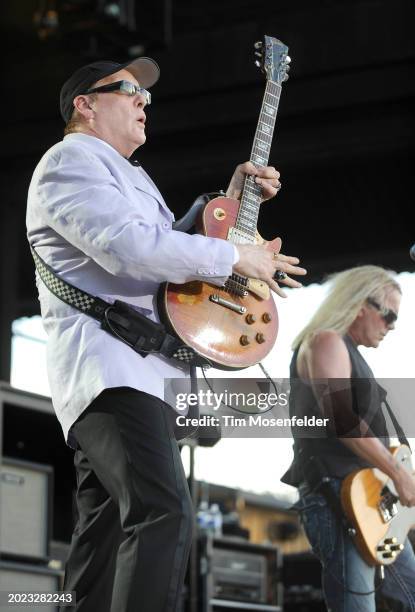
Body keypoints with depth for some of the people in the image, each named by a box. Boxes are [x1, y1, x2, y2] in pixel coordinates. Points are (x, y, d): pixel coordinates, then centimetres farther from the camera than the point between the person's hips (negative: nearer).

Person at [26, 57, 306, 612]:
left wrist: (233, 199, 23)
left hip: (146, 372, 11)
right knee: (165, 513, -27)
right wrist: (237, 257, -12)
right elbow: (130, 246, -19)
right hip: (110, 363, -11)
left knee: (107, 536, 6)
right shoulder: (71, 160, -3)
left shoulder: (131, 176, 31)